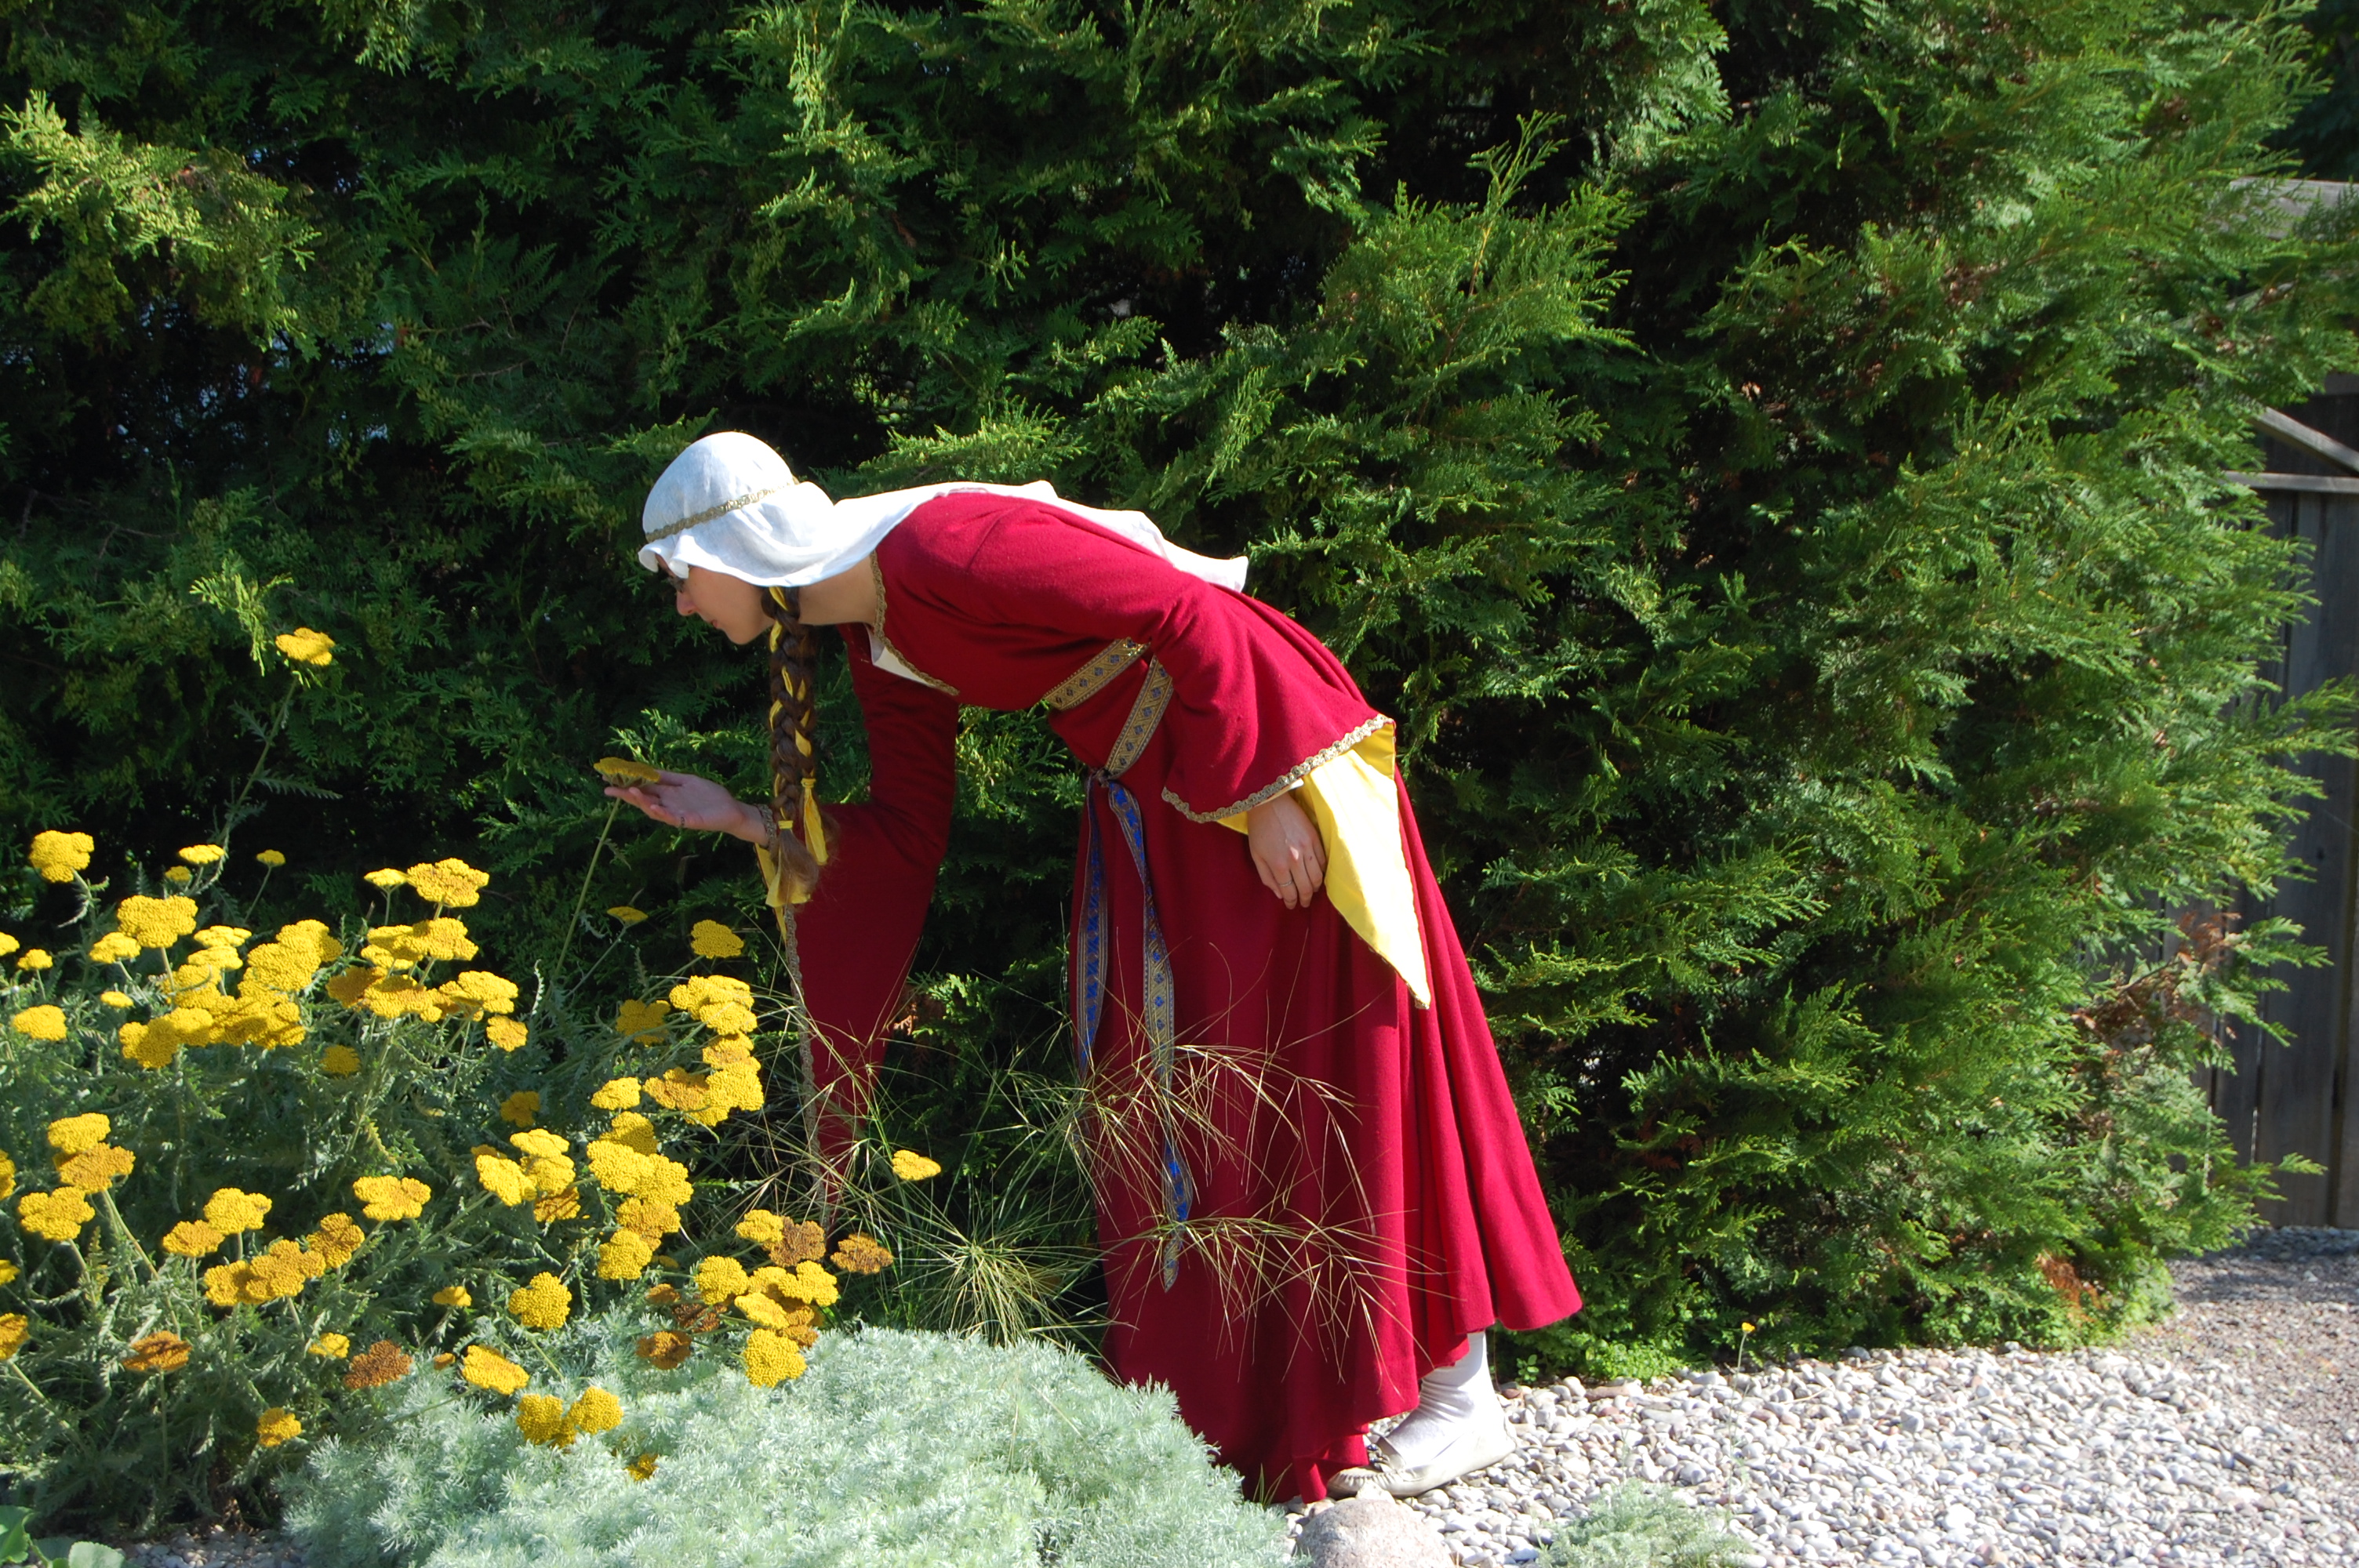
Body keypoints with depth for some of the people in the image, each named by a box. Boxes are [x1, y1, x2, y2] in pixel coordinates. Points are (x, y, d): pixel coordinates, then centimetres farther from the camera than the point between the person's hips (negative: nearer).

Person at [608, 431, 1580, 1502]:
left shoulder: (945, 548, -22)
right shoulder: (878, 636, 6)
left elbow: (1189, 612, -23)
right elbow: (908, 834, 12)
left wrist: (1264, 793, -23)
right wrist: (746, 820, 8)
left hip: (1255, 770, -9)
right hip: (1147, 802, 9)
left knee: (1328, 1061, -4)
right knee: (1159, 1096, 9)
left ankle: (1460, 1395, 6)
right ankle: (1219, 1418, 18)